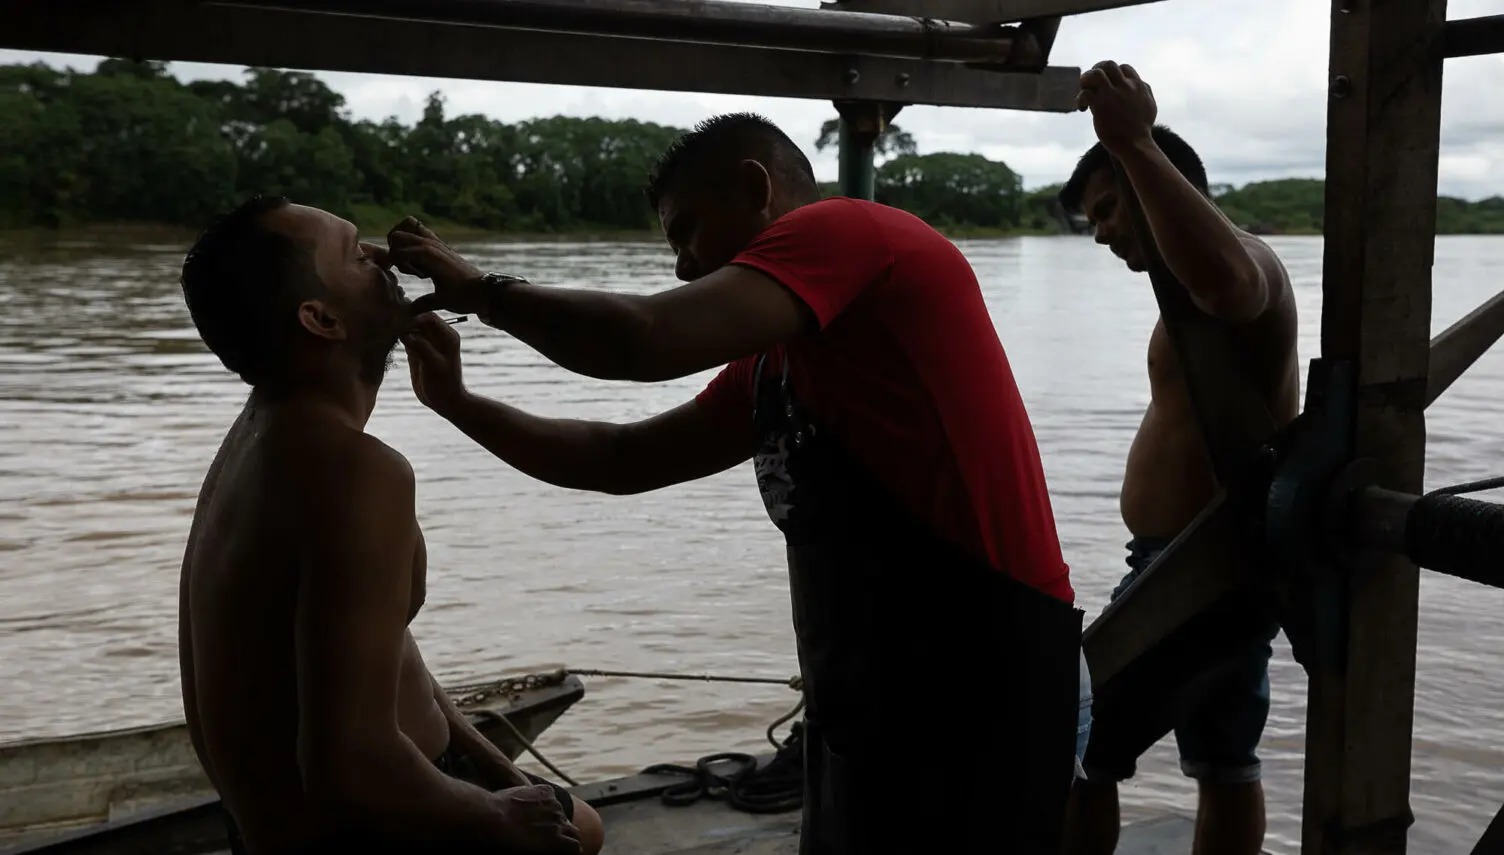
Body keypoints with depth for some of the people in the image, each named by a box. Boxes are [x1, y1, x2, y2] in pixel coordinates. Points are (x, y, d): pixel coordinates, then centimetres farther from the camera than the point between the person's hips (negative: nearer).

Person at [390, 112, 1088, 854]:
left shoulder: (844, 230, -9)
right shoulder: (774, 363, 18)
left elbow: (645, 341, -21)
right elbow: (624, 459, 20)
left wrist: (478, 290, -6)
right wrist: (457, 403, 13)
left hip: (972, 676, -9)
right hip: (876, 692, 9)